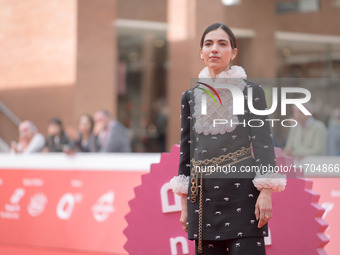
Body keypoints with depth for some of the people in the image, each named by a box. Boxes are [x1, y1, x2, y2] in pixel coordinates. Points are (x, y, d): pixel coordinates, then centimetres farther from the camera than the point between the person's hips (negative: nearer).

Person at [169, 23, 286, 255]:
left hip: (242, 192, -3)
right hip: (203, 194, 3)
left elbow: (263, 142, -3)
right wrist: (184, 204, 11)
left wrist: (266, 193, -12)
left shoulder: (251, 92, 2)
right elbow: (186, 150, 13)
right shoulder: (191, 97, 11)